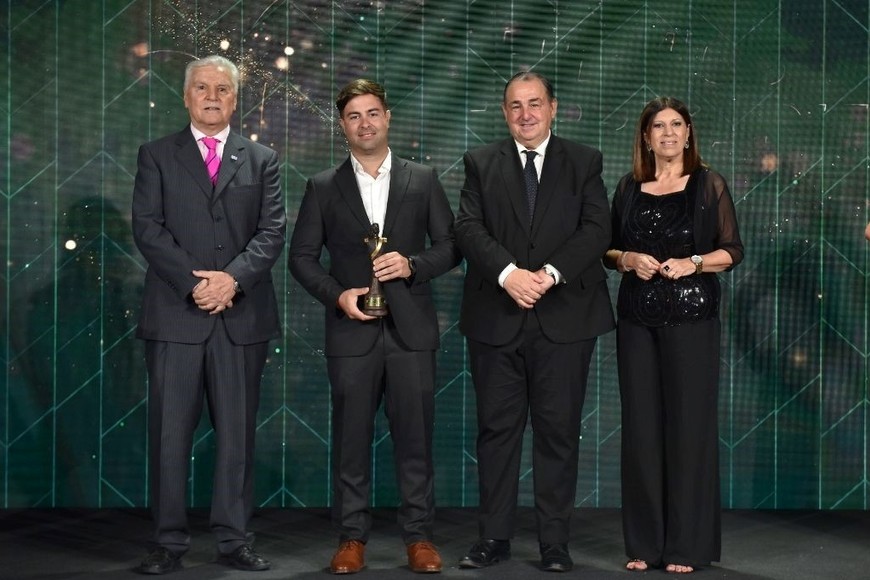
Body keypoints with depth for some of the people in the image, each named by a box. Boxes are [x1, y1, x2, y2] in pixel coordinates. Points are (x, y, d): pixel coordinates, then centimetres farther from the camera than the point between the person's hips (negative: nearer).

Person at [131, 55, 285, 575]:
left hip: (242, 316, 1)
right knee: (170, 430, 0)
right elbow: (147, 229, -1)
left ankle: (235, 539, 10)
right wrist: (193, 283, -13)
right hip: (175, 313, -1)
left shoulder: (262, 160, 13)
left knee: (238, 430, 4)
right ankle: (170, 541, 7)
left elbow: (273, 232, 3)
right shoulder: (157, 156, 10)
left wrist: (232, 278, -13)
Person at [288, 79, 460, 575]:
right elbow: (303, 257, 7)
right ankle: (352, 537, 12)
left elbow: (450, 246, 7)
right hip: (352, 330, 0)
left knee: (415, 436, 2)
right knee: (351, 438, 3)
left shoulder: (423, 180, 8)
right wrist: (336, 294, -9)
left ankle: (419, 536, 11)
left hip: (411, 328, 0)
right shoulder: (323, 188, 7)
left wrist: (413, 265, -11)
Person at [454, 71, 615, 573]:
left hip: (564, 317, 0)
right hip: (497, 318, 1)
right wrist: (508, 273, -19)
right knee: (497, 428, 5)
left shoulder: (584, 162, 9)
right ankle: (495, 536, 13)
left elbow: (597, 229, -2)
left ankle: (556, 541, 11)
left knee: (559, 431, 3)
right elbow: (469, 228, -2)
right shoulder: (482, 163, 10)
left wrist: (551, 273, -17)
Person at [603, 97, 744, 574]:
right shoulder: (629, 187, 11)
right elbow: (608, 249, 14)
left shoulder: (708, 185, 3)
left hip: (690, 317, -3)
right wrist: (627, 259, -6)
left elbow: (732, 250, 2)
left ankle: (686, 544, 5)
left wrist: (694, 263, -15)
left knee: (688, 424, -3)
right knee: (641, 425, 2)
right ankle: (644, 543, 11)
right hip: (637, 318, 3)